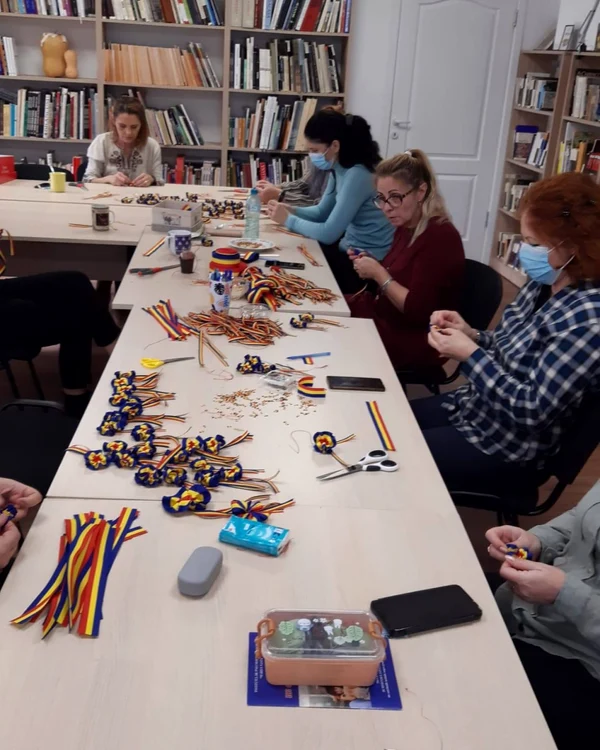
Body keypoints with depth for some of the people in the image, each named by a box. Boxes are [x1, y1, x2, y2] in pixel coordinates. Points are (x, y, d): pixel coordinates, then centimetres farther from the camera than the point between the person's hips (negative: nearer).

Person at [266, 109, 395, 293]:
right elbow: (322, 212, 14)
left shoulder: (357, 175, -25)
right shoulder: (339, 168, 3)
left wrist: (288, 220, -14)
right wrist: (291, 210, -4)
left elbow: (329, 233, -25)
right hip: (350, 249, 8)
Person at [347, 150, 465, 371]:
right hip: (385, 318, 8)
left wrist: (378, 273, -18)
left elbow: (416, 311, -25)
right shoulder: (406, 227, 5)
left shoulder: (440, 237, -22)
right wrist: (371, 267, -2)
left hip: (415, 343, -8)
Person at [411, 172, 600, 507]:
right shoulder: (543, 285, -1)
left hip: (511, 449, -8)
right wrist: (470, 334, -8)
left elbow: (534, 410, -28)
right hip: (472, 406, 8)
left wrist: (470, 354, -25)